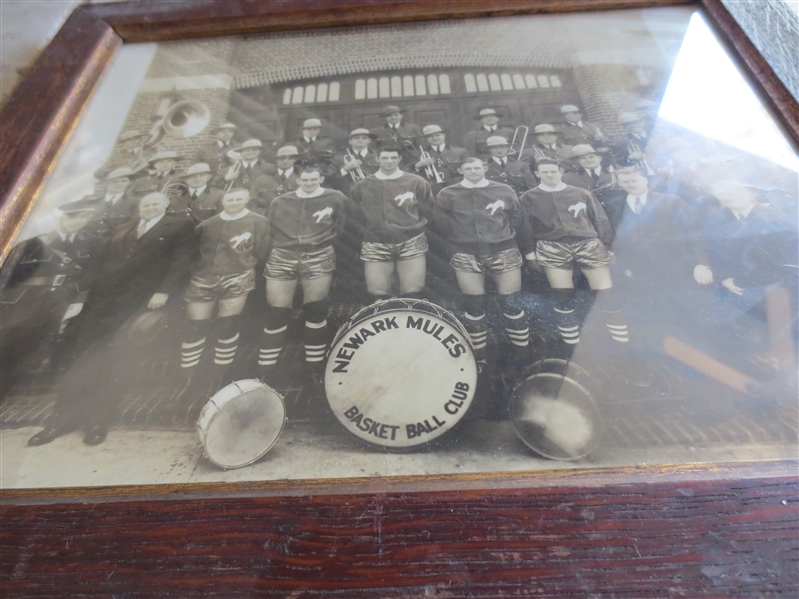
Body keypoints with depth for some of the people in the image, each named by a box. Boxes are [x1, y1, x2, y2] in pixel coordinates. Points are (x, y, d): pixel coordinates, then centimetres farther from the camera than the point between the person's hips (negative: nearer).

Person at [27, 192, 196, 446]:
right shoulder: (121, 230, 24)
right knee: (85, 356, 2)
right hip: (105, 300, 5)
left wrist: (164, 292, -15)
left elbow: (181, 261, -4)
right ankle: (62, 418, 11)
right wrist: (92, 294, 9)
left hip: (140, 301, -5)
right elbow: (103, 263, 21)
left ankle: (97, 419, 4)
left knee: (116, 361, -7)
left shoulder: (179, 226, 7)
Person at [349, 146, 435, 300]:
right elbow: (355, 215, 17)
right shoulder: (361, 186, 10)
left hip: (411, 244, -1)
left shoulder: (416, 182, 7)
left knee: (413, 294, -4)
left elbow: (429, 210, 12)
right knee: (378, 296, -2)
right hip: (376, 246, 1)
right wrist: (367, 232, 9)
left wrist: (415, 226, 3)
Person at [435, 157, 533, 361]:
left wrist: (530, 246, 14)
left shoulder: (504, 191, 5)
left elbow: (518, 220, 9)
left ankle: (523, 349, 16)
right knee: (474, 305, 5)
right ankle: (477, 355, 18)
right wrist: (459, 238, 4)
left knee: (513, 302, 1)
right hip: (466, 254, 0)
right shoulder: (447, 195, 3)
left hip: (503, 251, 0)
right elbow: (442, 223, 5)